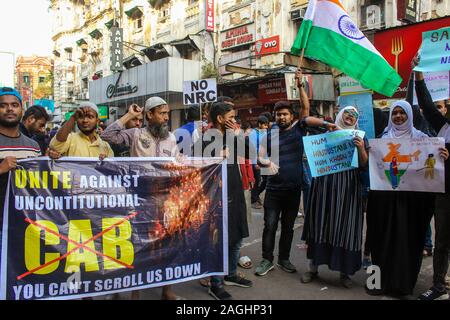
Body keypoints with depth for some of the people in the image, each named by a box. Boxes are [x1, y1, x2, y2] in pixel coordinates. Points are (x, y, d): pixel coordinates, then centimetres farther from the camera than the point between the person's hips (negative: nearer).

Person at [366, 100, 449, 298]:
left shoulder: (420, 137, 5)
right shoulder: (384, 137, 11)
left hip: (410, 195, -2)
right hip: (385, 194, 2)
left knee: (406, 237, 2)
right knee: (384, 237, 4)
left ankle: (402, 282, 15)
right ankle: (383, 280, 15)